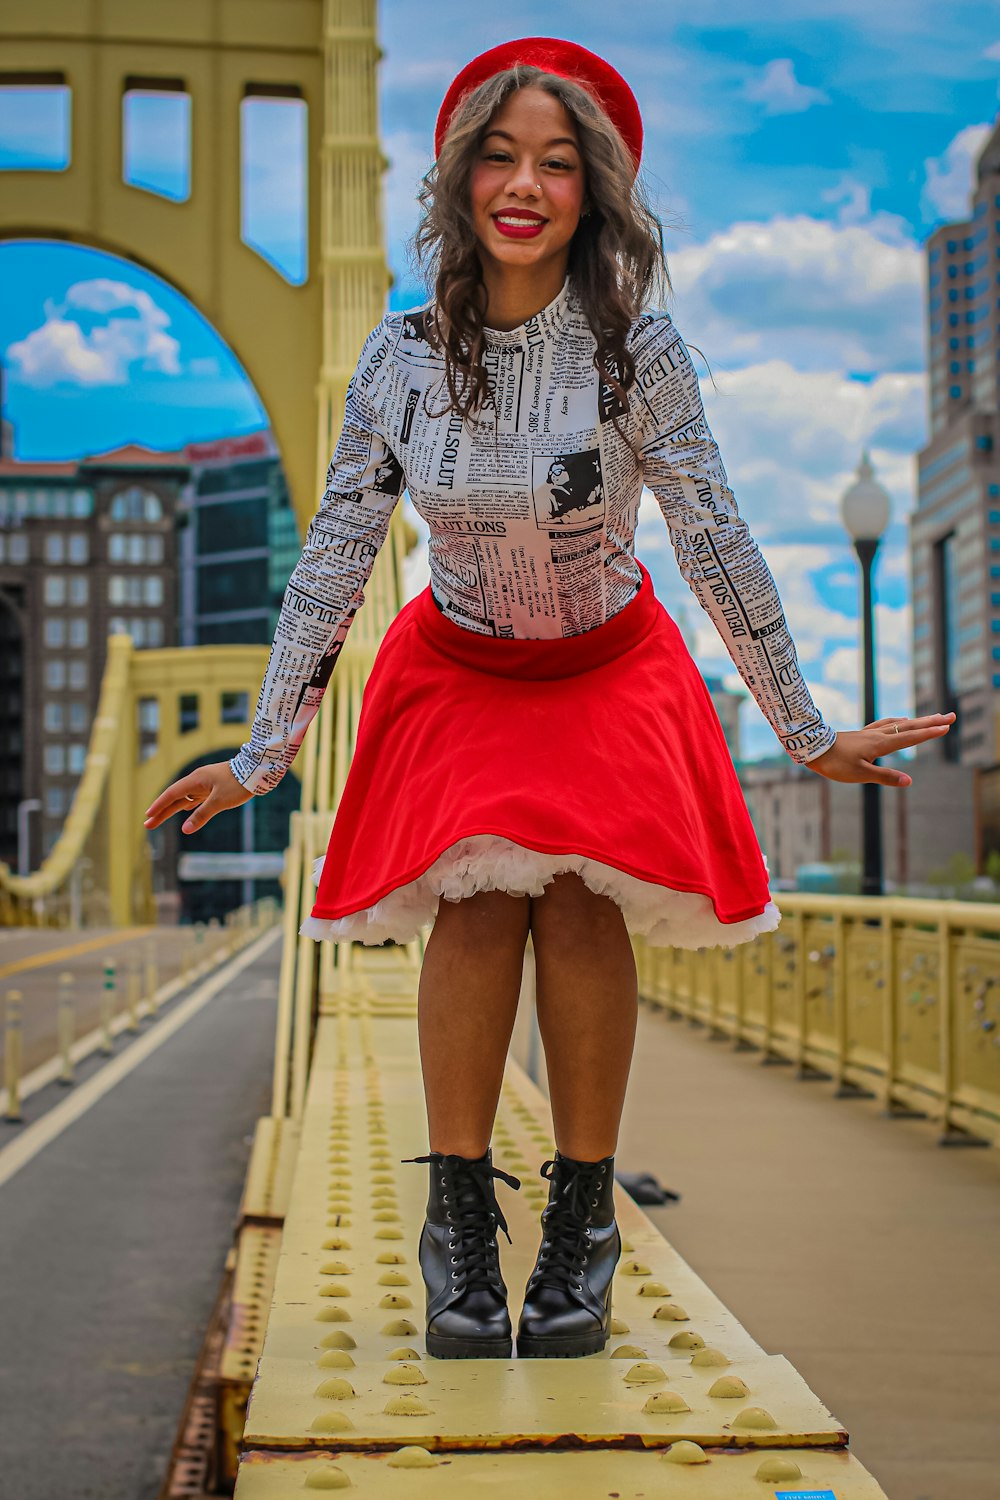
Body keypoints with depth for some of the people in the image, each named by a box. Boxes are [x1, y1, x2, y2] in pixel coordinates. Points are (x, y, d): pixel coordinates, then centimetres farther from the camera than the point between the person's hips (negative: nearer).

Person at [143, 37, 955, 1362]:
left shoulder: (634, 345, -17)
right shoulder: (404, 356, -12)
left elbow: (716, 540, -14)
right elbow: (332, 561, -7)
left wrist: (808, 733, -13)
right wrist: (260, 756, -7)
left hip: (609, 673, -1)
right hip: (458, 672, 1)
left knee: (582, 907, -17)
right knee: (477, 903, -18)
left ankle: (582, 1228, -3)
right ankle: (458, 1226, -7)